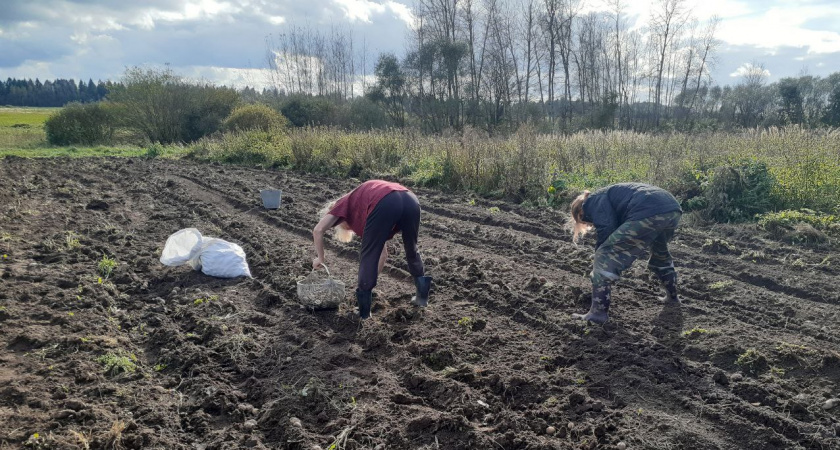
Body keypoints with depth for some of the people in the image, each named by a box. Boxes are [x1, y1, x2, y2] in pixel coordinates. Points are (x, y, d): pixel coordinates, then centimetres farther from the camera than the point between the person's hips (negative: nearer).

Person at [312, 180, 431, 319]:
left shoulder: (343, 205, 30)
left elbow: (318, 230, 13)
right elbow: (383, 254, 45)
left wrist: (320, 258, 27)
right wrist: (372, 280, 52)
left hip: (385, 204, -6)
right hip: (410, 199, 7)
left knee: (368, 256, 12)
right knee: (412, 250, 30)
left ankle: (364, 310, 15)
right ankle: (422, 296, 39)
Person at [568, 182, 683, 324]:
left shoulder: (593, 202, 13)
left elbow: (606, 230, -4)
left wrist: (598, 257, 9)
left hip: (648, 213, -10)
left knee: (604, 256, -2)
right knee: (660, 253, 38)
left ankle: (598, 312, -4)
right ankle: (672, 296, 55)